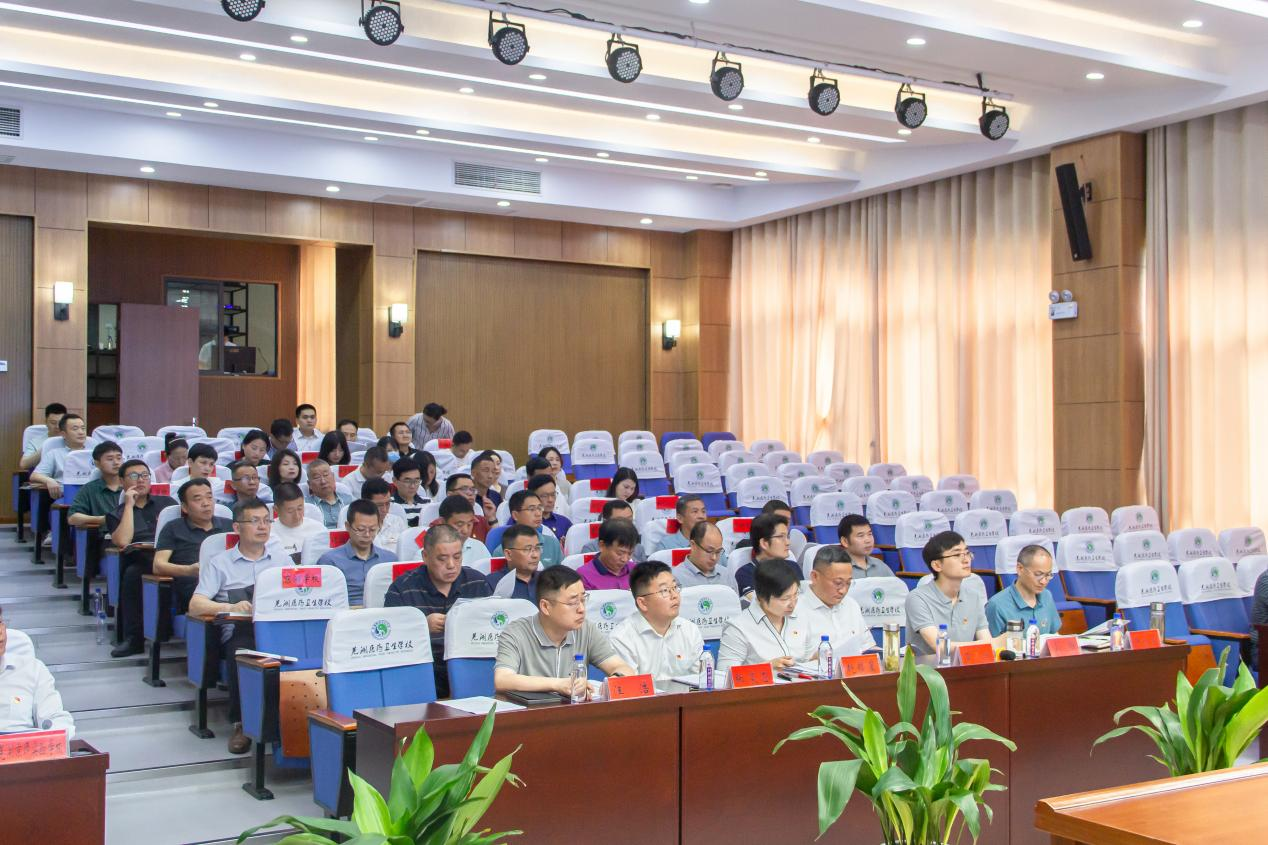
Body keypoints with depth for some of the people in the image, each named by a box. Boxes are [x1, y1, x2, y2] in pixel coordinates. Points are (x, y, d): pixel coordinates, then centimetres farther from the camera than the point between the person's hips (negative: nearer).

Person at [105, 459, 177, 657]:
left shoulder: (167, 502, 28)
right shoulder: (116, 514, 21)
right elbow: (123, 541, 0)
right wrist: (129, 505, 5)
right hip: (141, 561, 0)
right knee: (132, 573, -36)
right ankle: (133, 638, -28)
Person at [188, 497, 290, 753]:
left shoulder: (282, 558, 24)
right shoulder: (219, 563, 15)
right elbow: (195, 605, 2)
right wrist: (229, 607, -17)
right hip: (240, 632, -1)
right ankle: (240, 723, -22)